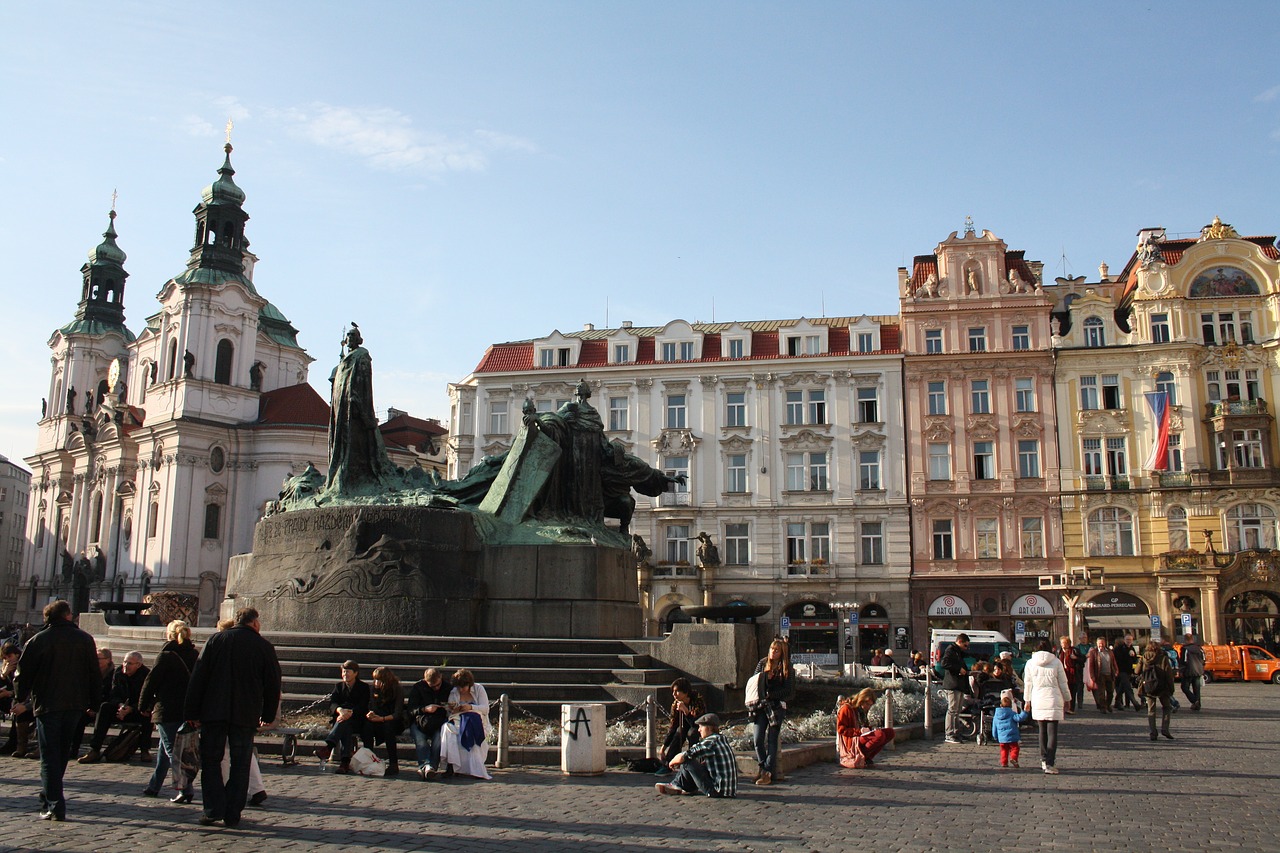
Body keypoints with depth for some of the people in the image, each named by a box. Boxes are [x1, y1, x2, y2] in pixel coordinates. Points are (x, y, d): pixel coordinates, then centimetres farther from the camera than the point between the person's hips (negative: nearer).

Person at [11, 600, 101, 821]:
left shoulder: (38, 641, -5)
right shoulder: (84, 639, 2)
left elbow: (23, 673, 0)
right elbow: (94, 674, 4)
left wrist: (20, 700, 14)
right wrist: (93, 702, 13)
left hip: (47, 705, -3)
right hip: (75, 705, 3)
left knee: (49, 757, 0)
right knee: (62, 753, 18)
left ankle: (53, 805, -6)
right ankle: (50, 798, 28)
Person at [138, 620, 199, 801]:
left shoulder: (166, 655, -9)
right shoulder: (195, 656, 8)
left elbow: (150, 682, -6)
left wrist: (144, 706, 6)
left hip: (168, 711, -6)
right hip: (189, 710, 7)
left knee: (172, 750, -5)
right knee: (165, 749, 21)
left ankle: (186, 788, -15)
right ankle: (154, 786, 31)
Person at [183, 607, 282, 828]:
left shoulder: (215, 640, 6)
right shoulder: (264, 646, 2)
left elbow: (197, 678, 2)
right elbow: (273, 684, 4)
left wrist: (192, 712, 5)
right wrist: (268, 715, 15)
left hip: (213, 712, 1)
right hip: (246, 716, -1)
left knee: (210, 761, 9)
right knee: (240, 765, 6)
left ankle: (213, 810, 1)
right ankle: (232, 814, 6)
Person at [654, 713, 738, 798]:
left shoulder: (710, 742, -15)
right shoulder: (723, 739, 12)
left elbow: (681, 758, -14)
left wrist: (672, 762, 5)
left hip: (718, 790, -9)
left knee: (687, 761, -7)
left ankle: (676, 784, 17)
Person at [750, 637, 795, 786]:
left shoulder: (787, 668, -1)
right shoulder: (762, 663, 8)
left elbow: (789, 691, -4)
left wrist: (771, 694, -13)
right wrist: (765, 677, -10)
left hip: (776, 707, -3)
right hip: (760, 706, 3)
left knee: (772, 740, -2)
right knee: (758, 739, -4)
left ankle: (768, 772, 0)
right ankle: (763, 767, 12)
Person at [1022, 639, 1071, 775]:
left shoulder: (1030, 663, 3)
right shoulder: (1056, 662, -3)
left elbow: (1028, 684, 8)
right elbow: (1063, 683, 3)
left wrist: (1027, 700, 20)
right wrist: (1067, 699, 16)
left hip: (1037, 702, 2)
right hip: (1053, 700, -2)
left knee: (1042, 731, 16)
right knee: (1052, 733, -3)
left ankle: (1044, 760, 20)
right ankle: (1050, 764, -11)